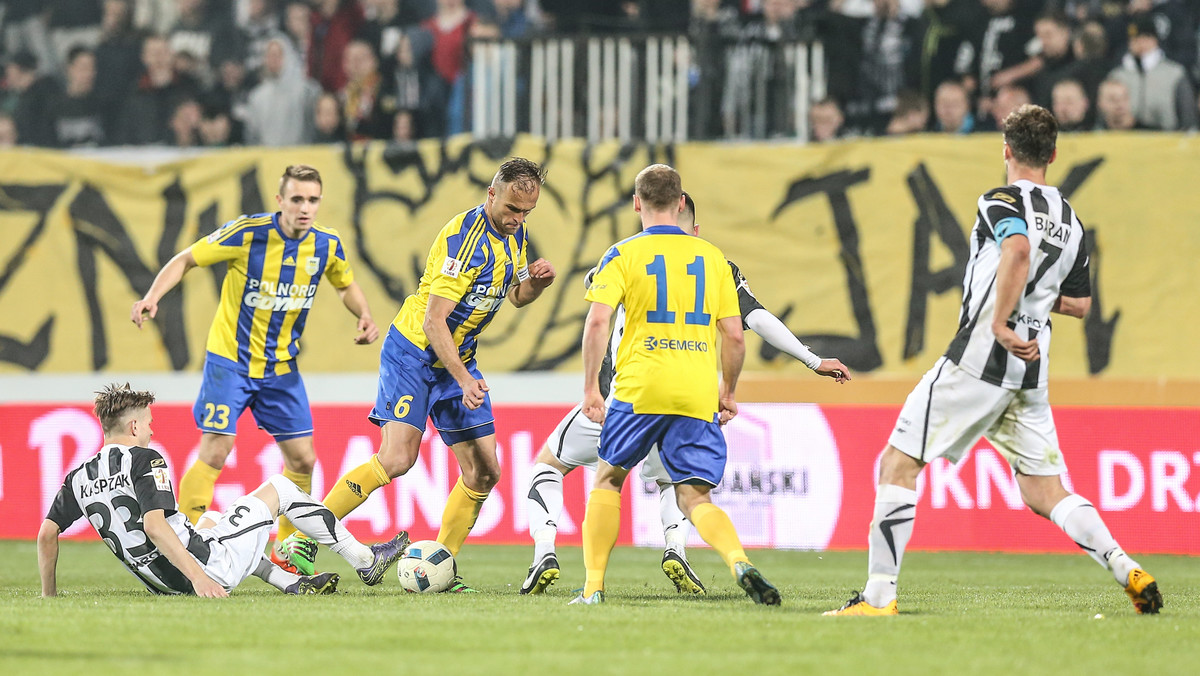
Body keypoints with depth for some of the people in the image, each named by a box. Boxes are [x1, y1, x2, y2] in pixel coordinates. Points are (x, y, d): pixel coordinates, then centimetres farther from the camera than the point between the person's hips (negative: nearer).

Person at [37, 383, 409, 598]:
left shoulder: (78, 478, 6)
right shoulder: (145, 461, -14)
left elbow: (46, 534, 4)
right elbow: (153, 525, -25)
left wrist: (49, 594, 16)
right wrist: (197, 576, -27)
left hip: (164, 586, 7)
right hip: (210, 569, -7)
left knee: (211, 520, 40)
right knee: (279, 488, 11)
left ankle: (291, 581, 29)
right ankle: (365, 561, 21)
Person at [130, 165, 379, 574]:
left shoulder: (327, 245, -5)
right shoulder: (248, 233, -19)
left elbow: (345, 284, 16)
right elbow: (187, 259, -10)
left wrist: (364, 316, -4)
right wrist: (153, 297, -25)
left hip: (282, 367, 5)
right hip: (230, 360, -5)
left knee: (302, 460, 3)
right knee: (215, 452, -14)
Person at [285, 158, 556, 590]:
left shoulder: (514, 235, 3)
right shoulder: (465, 238, -23)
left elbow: (514, 296, 20)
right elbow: (433, 320, -25)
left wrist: (535, 283, -3)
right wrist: (464, 379, -32)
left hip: (459, 359, 8)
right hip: (414, 352, -8)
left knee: (484, 471, 0)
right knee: (396, 460, -20)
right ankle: (304, 542, -13)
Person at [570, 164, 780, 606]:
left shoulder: (623, 255, 3)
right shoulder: (713, 257, 12)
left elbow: (597, 321, -10)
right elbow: (734, 336, 9)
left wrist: (590, 387, -5)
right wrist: (728, 392, 21)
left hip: (639, 388, -2)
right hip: (699, 395, 2)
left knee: (608, 479, 17)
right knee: (695, 498, 4)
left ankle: (593, 586, 13)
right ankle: (740, 562, -25)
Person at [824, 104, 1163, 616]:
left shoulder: (1003, 201, -5)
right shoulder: (1071, 220, 16)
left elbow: (1017, 249, -28)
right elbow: (1080, 303, 24)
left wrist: (1000, 322, -24)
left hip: (980, 358, -7)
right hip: (1031, 370, 7)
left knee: (897, 464, -1)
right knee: (1044, 493, 12)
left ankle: (879, 594, -6)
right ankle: (1128, 570, -5)